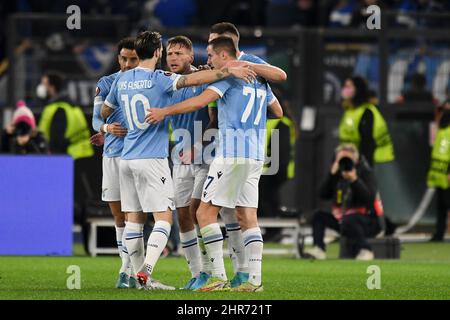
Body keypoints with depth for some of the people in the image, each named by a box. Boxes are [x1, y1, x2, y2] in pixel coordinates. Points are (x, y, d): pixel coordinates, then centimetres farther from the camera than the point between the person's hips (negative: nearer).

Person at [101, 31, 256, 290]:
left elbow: (105, 112, 24)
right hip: (152, 159, -7)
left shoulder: (121, 81, 10)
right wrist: (229, 72, -25)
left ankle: (142, 277, 8)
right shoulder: (158, 79, -10)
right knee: (164, 217, -5)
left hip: (128, 159, 7)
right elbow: (193, 79, -24)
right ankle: (146, 270, -19)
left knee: (134, 219, 7)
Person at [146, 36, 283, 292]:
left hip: (232, 154, -8)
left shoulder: (229, 76, -7)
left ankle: (219, 277, -11)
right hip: (256, 156, 8)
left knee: (206, 212, -5)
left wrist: (165, 111, -15)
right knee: (248, 218, 7)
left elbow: (200, 101, -19)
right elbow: (278, 112, 29)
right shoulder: (260, 80, 17)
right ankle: (255, 279, -1)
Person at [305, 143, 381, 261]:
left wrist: (354, 180, -29)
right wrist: (332, 175, -11)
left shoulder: (366, 173, -6)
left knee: (348, 221, -37)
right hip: (341, 217, 7)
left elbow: (369, 198, -21)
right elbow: (324, 195, -1)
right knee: (319, 215, -8)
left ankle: (365, 250, -27)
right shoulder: (338, 174, 10)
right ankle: (319, 249, -21)